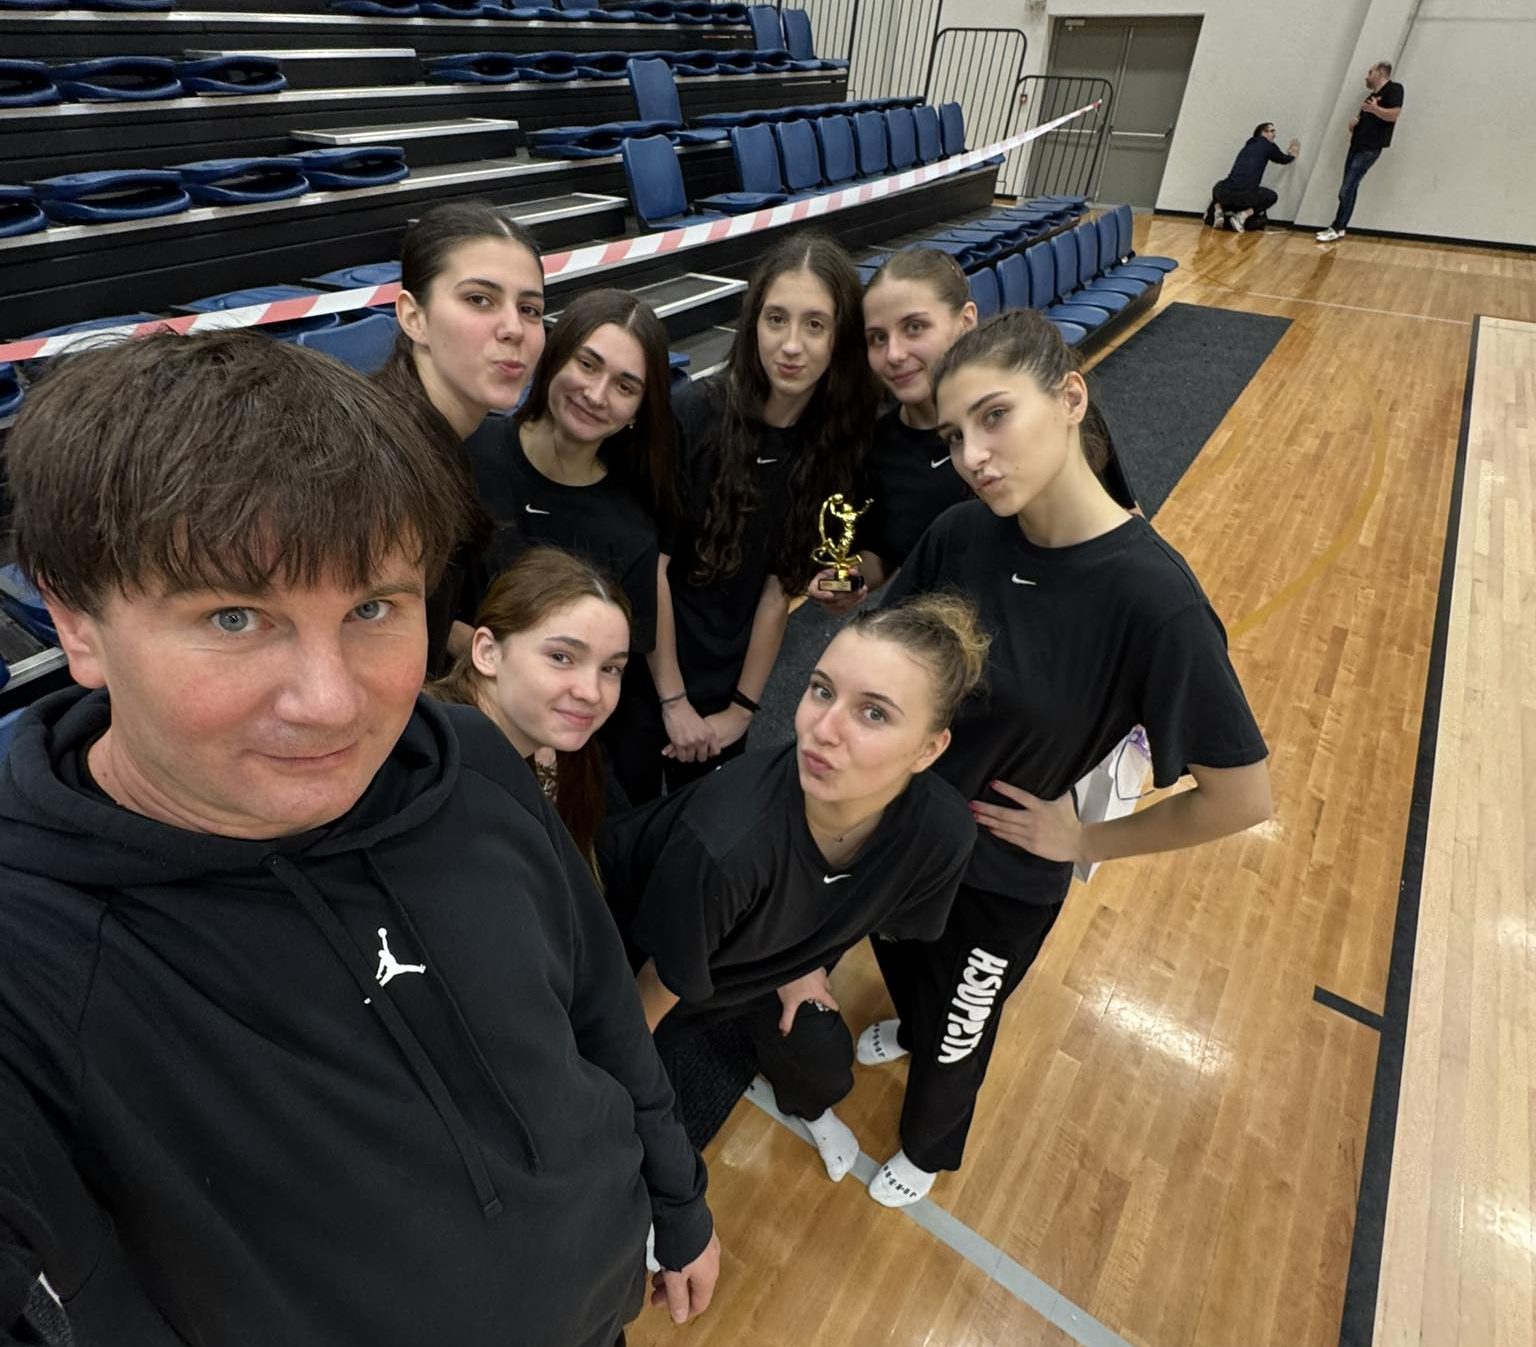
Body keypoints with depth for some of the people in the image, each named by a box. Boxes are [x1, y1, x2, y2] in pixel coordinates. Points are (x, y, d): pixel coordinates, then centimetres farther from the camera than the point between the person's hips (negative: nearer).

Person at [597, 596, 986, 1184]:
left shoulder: (943, 832, -31)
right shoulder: (724, 841, -44)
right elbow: (666, 976, -23)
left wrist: (803, 965, 8)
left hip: (763, 948, 4)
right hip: (635, 930, -3)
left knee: (825, 1064, 19)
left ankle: (810, 1107, 56)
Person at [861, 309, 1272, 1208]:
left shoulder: (1153, 598, -31)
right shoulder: (959, 535, -18)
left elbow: (1242, 796, -21)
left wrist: (1088, 842, -13)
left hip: (1005, 876, -4)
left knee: (959, 1034, 24)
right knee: (900, 961, 33)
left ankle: (928, 1151, 59)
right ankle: (911, 1029, 71)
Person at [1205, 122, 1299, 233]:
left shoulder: (1247, 147, 30)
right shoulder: (1268, 145, 14)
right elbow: (1284, 159, 31)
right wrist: (1293, 155, 52)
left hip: (1226, 193, 5)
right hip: (1246, 195, -5)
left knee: (1218, 189, 41)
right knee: (1272, 196, 25)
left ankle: (1218, 210, 9)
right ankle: (1243, 215, 1)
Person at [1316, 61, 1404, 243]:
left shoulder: (1394, 89, -4)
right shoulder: (1371, 95, 22)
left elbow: (1394, 114, -16)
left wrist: (1376, 109, -32)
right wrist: (1353, 122, 4)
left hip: (1370, 149, -9)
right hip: (1357, 146, 9)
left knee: (1346, 189, -13)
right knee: (1349, 189, 7)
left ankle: (1337, 229, -9)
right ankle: (1338, 228, 10)